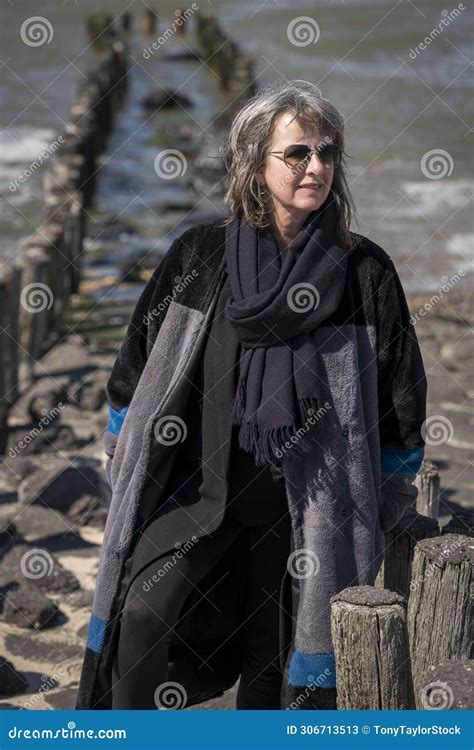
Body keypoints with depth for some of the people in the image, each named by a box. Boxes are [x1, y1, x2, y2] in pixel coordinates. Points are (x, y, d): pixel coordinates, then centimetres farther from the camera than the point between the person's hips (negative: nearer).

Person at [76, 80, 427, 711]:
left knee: (278, 676, 1)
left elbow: (402, 400, 8)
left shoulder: (366, 272, 1)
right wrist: (131, 479, 9)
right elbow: (136, 369, 11)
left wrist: (373, 513, 7)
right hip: (198, 493, 0)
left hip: (308, 510, 0)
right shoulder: (199, 256, 2)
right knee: (144, 615, -22)